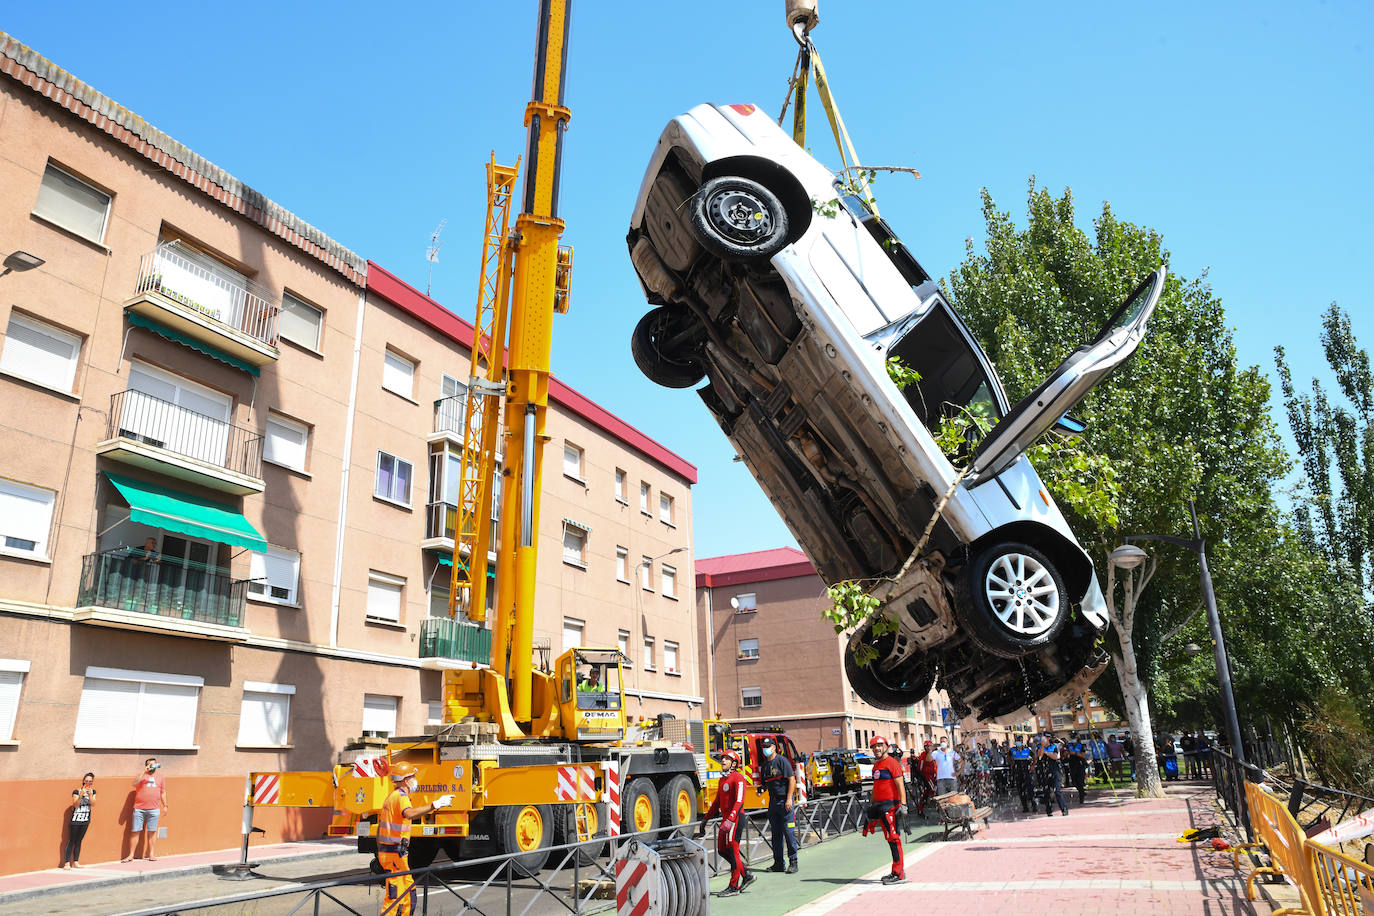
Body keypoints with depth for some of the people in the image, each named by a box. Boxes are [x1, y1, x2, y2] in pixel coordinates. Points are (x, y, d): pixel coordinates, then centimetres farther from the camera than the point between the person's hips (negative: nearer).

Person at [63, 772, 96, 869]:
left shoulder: (93, 791, 5)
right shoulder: (76, 791, -9)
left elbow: (93, 803, -6)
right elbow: (76, 805, -17)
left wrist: (90, 795, -21)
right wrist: (81, 795, -31)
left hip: (85, 820, 4)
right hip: (75, 820, -4)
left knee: (79, 841, 9)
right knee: (71, 841, -3)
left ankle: (75, 862, 12)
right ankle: (67, 863, 0)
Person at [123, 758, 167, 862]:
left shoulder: (160, 777, 14)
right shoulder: (142, 775, 6)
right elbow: (135, 784, -15)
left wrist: (165, 805, 13)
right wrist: (144, 771, -18)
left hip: (154, 809, 2)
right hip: (139, 808, -2)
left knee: (152, 831, 4)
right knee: (135, 831, 0)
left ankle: (151, 854, 12)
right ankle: (131, 855, 9)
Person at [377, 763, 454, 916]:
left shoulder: (392, 796, 16)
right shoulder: (401, 796, -16)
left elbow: (379, 827, 22)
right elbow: (410, 814, -39)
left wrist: (379, 852, 27)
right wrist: (435, 805, -44)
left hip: (385, 850, 10)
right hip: (396, 854, -10)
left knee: (409, 890, 19)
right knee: (395, 896, -6)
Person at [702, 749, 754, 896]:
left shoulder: (738, 778, -10)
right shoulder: (722, 780, 18)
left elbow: (739, 801, -20)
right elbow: (717, 802, 26)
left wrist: (730, 820, -30)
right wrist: (705, 819, 26)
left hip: (735, 818, -9)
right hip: (725, 817, 9)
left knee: (732, 850, -6)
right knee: (722, 850, 10)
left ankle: (734, 887, 3)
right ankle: (747, 875, 20)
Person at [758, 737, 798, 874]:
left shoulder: (782, 761, -8)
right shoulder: (765, 764, 13)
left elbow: (792, 779, -12)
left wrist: (789, 799, -16)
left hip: (784, 800, -7)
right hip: (773, 801, 7)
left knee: (789, 832, -5)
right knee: (776, 833, 9)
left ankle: (793, 862, 1)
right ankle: (779, 863, 16)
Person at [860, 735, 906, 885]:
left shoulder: (892, 763, -8)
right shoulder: (876, 765, 17)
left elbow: (900, 784, -14)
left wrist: (903, 804, -21)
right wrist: (871, 804, 27)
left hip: (891, 804, -9)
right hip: (879, 805, 9)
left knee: (893, 837, -7)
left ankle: (899, 874, -1)